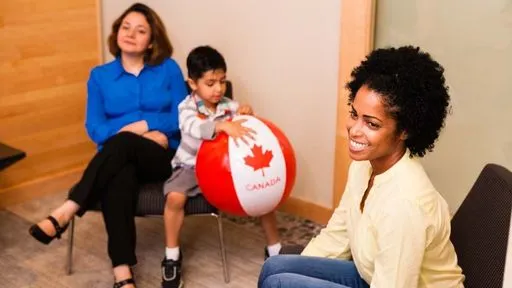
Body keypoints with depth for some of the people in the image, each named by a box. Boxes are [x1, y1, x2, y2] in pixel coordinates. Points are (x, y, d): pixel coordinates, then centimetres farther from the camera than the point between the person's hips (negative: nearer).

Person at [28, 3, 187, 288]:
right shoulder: (100, 75, 10)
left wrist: (141, 125, -12)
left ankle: (64, 213, -36)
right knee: (118, 178, -37)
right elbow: (95, 128, 0)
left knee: (122, 143, -35)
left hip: (162, 157, -1)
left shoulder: (169, 69, 7)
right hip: (119, 159, 1)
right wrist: (147, 134, -13)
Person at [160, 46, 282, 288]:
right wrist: (223, 125, -55)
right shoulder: (187, 107, -15)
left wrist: (247, 114, -24)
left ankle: (275, 249, 6)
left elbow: (245, 129, -2)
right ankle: (172, 256, -9)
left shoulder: (228, 105, -3)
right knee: (175, 197, -30)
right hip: (192, 166, -2)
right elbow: (195, 128, -38)